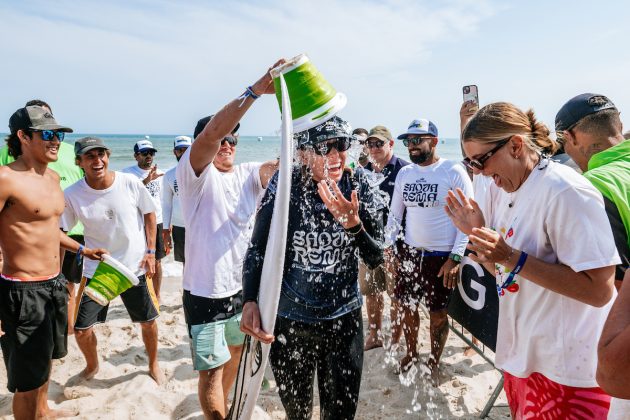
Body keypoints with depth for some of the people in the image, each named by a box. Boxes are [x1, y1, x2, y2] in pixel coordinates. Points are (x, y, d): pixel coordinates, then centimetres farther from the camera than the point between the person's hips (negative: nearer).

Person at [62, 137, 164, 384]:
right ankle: (92, 366, 37)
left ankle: (153, 365, 37)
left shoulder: (130, 183, -12)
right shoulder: (72, 195, -12)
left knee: (148, 321, 10)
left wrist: (150, 251, -3)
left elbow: (149, 214, 1)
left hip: (135, 266, 0)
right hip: (95, 269, 1)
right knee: (81, 328, 4)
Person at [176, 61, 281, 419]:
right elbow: (210, 133, -29)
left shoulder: (247, 175, 3)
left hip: (244, 285, 7)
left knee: (236, 350, 26)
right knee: (212, 369, 1)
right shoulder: (194, 174, -12)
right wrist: (256, 90, -36)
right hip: (206, 292, -6)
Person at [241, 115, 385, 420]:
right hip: (289, 321, -1)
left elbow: (376, 259, -7)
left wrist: (353, 224, -25)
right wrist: (250, 301, -23)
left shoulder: (358, 186, -9)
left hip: (344, 319, 1)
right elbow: (257, 250, -8)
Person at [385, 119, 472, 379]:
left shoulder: (453, 172, -10)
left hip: (442, 257, -4)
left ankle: (434, 362, 31)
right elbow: (395, 213, 13)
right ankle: (411, 353, 38)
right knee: (407, 307, 15)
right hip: (408, 252, 5)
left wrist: (455, 258, -14)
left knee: (438, 314, 8)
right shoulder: (404, 174, 6)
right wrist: (390, 249, 6)